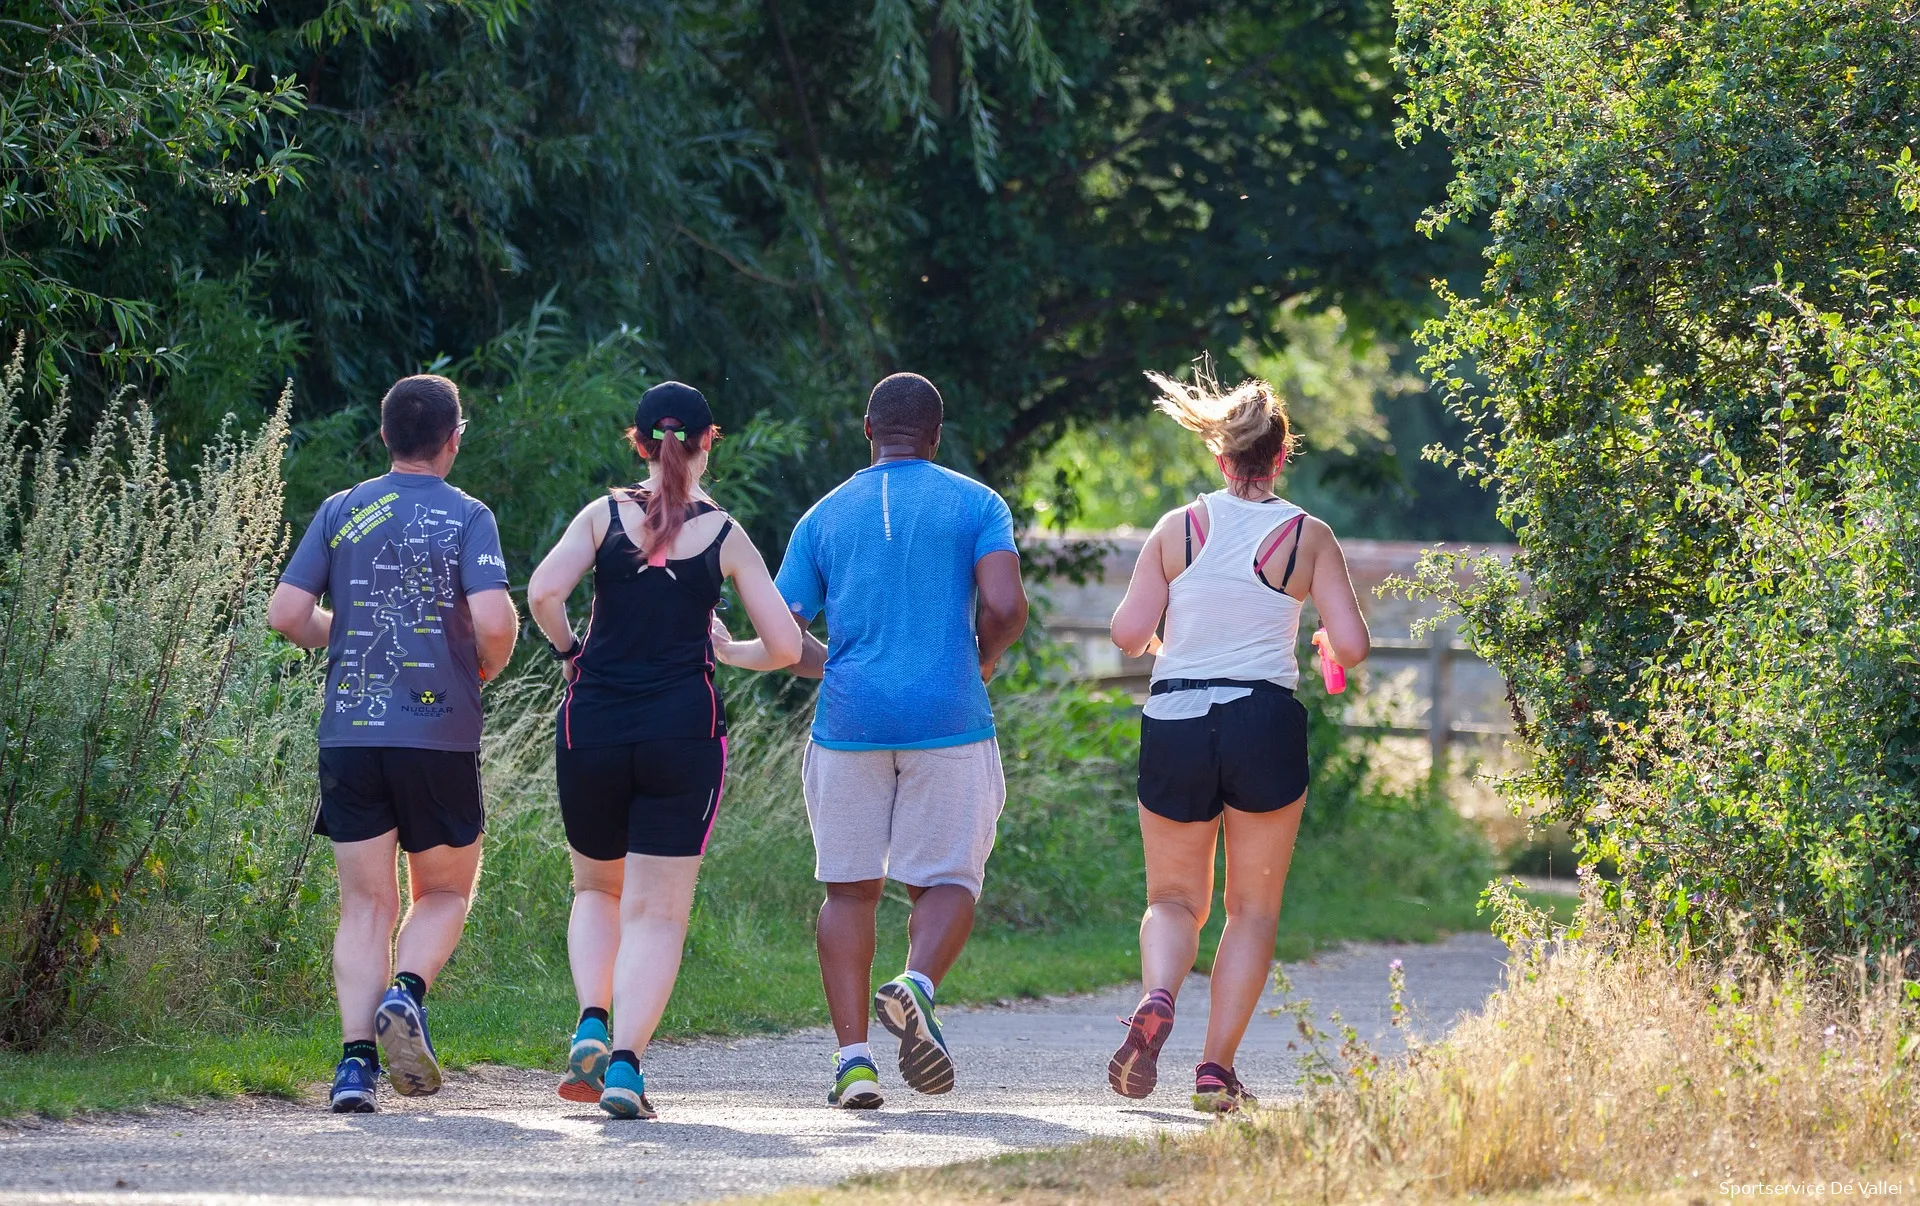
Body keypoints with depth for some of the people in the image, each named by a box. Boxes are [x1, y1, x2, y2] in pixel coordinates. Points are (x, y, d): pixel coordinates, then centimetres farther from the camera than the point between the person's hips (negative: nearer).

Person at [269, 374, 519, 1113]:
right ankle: (406, 993, -13)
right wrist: (489, 666, 6)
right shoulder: (467, 517, -3)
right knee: (444, 893, 15)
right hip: (440, 734, -2)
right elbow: (494, 620, -16)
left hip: (349, 735, 2)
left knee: (365, 905, 6)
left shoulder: (341, 512, 6)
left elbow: (286, 614, 1)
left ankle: (356, 1057, -8)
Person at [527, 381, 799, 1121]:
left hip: (593, 726, 1)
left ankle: (592, 1024, 0)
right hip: (683, 728, -1)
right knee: (658, 913, 2)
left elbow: (543, 594, -12)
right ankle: (625, 1062, -14)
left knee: (598, 888, 23)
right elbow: (784, 647, 1)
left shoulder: (604, 515, 3)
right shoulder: (725, 537, 3)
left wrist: (570, 655, 6)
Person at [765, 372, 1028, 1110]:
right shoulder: (976, 504, 4)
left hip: (849, 719, 2)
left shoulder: (824, 517, 10)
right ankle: (918, 984, -23)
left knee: (850, 888, 9)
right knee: (947, 879, 7)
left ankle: (853, 1057, 1)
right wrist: (983, 660, 11)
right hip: (949, 719, -2)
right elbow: (1005, 607, -10)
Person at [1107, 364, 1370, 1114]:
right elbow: (1352, 646, -4)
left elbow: (1128, 633, -1)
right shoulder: (1309, 537, 1)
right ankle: (1217, 1065, 3)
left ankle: (1157, 1000, -17)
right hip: (1265, 724, -1)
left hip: (1175, 723, 1)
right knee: (1253, 907, 12)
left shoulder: (1178, 529, 3)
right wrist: (1333, 657, 19)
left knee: (1174, 900, 15)